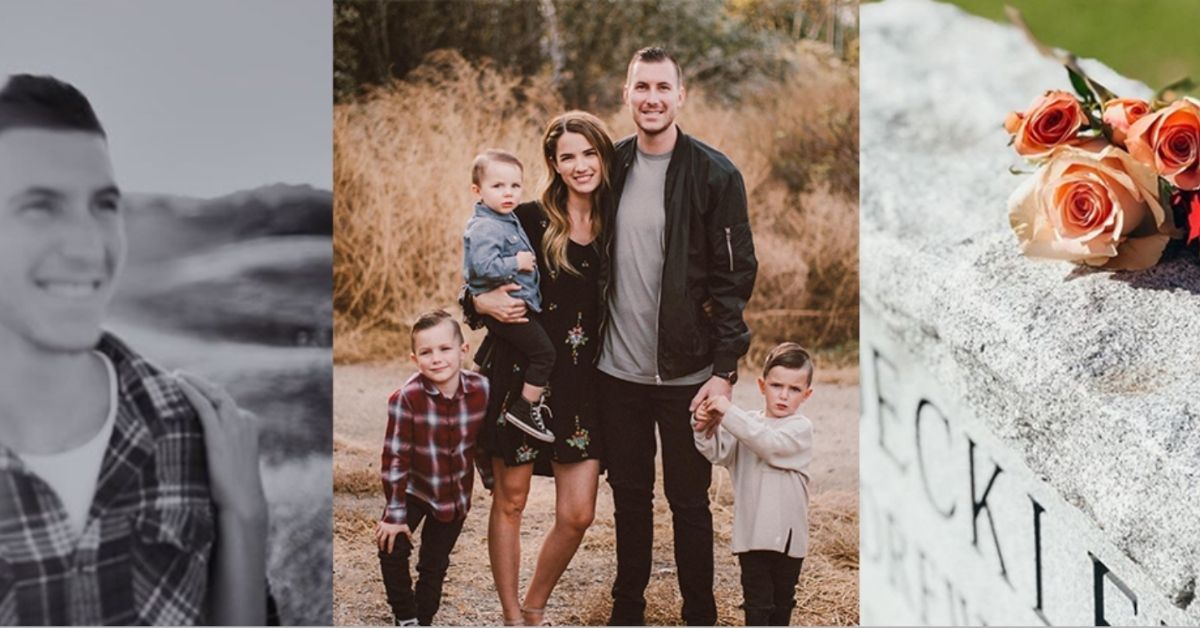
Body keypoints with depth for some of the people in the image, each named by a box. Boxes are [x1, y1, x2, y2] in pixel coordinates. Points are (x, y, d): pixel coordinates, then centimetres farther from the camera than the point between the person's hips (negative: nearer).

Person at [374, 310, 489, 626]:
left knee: (435, 565, 9)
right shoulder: (406, 398, -26)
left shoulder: (481, 389, -17)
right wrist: (395, 514, -16)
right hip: (414, 489, -2)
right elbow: (395, 457, -20)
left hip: (456, 493, 2)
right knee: (392, 549, -12)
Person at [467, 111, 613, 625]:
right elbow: (476, 285, -1)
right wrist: (486, 303, -22)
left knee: (577, 515, 2)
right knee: (510, 500, 8)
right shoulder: (529, 220, -6)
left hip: (581, 383, 3)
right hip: (521, 374, -3)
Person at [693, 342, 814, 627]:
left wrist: (729, 413, -27)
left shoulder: (800, 428, -8)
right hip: (752, 531, 2)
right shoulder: (747, 423, 5)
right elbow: (720, 454, -2)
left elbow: (768, 444, -25)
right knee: (757, 603, 1)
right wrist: (704, 429, -21)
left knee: (782, 601, 15)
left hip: (787, 533, -2)